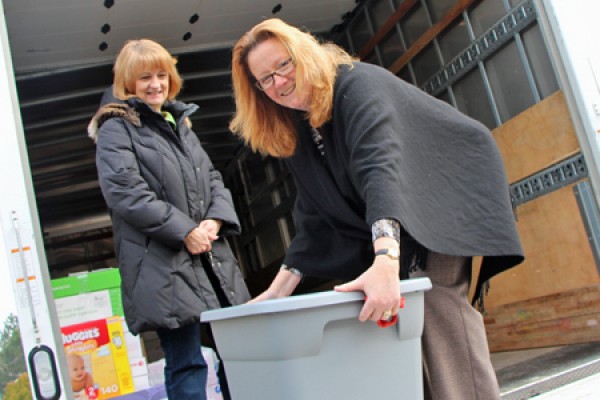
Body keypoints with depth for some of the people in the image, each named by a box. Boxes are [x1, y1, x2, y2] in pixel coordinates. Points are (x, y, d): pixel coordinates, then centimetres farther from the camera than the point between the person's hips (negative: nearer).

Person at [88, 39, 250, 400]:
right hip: (163, 266, -7)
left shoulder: (180, 124, 23)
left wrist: (215, 221, -2)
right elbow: (124, 193, -12)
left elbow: (213, 179, 19)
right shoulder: (116, 129, 2)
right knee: (187, 366, -6)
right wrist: (185, 231, -14)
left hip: (212, 260, 7)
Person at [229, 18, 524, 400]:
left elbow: (381, 165, -40)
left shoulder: (357, 84, -23)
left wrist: (386, 261, -53)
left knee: (439, 298, -23)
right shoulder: (296, 133, 1)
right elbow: (314, 217, 1)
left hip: (450, 194, -7)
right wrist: (280, 288, -5)